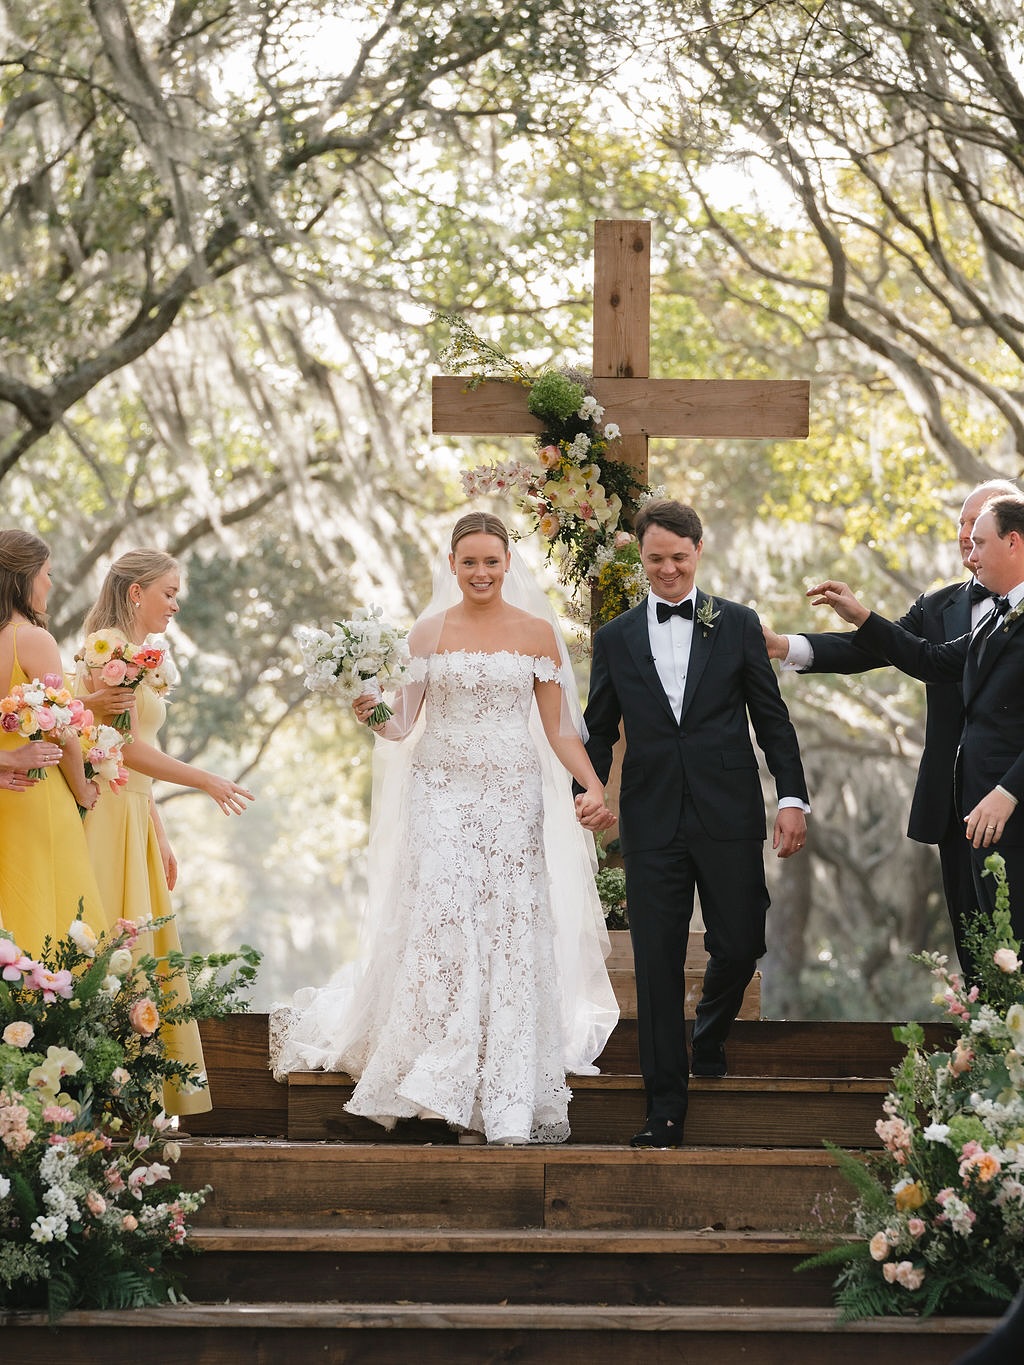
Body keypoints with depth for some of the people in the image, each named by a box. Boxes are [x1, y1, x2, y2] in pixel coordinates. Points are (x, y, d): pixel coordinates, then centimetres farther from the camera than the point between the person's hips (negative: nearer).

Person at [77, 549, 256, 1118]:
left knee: (145, 954, 7)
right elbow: (125, 746, -16)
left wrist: (160, 838, 20)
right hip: (110, 815, -10)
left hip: (136, 816, 10)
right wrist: (205, 781, -10)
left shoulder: (136, 655, 20)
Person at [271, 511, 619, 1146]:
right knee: (441, 927, -10)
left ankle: (509, 1103, 2)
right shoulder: (430, 632, 7)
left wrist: (592, 783, -9)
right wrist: (374, 713, -16)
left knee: (510, 933, -4)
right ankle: (450, 1088, -3)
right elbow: (402, 725, 6)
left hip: (513, 796, 0)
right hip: (441, 794, 0)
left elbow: (557, 727, 6)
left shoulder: (537, 633, 6)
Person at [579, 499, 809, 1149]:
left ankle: (710, 1037, 37)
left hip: (728, 816, 0)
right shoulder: (616, 638, 8)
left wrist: (793, 797, -3)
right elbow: (600, 730, 13)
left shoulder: (738, 624, 5)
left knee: (739, 946, 3)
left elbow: (772, 717, 5)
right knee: (658, 963, 1)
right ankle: (665, 1107, 9)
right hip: (653, 821, 1)